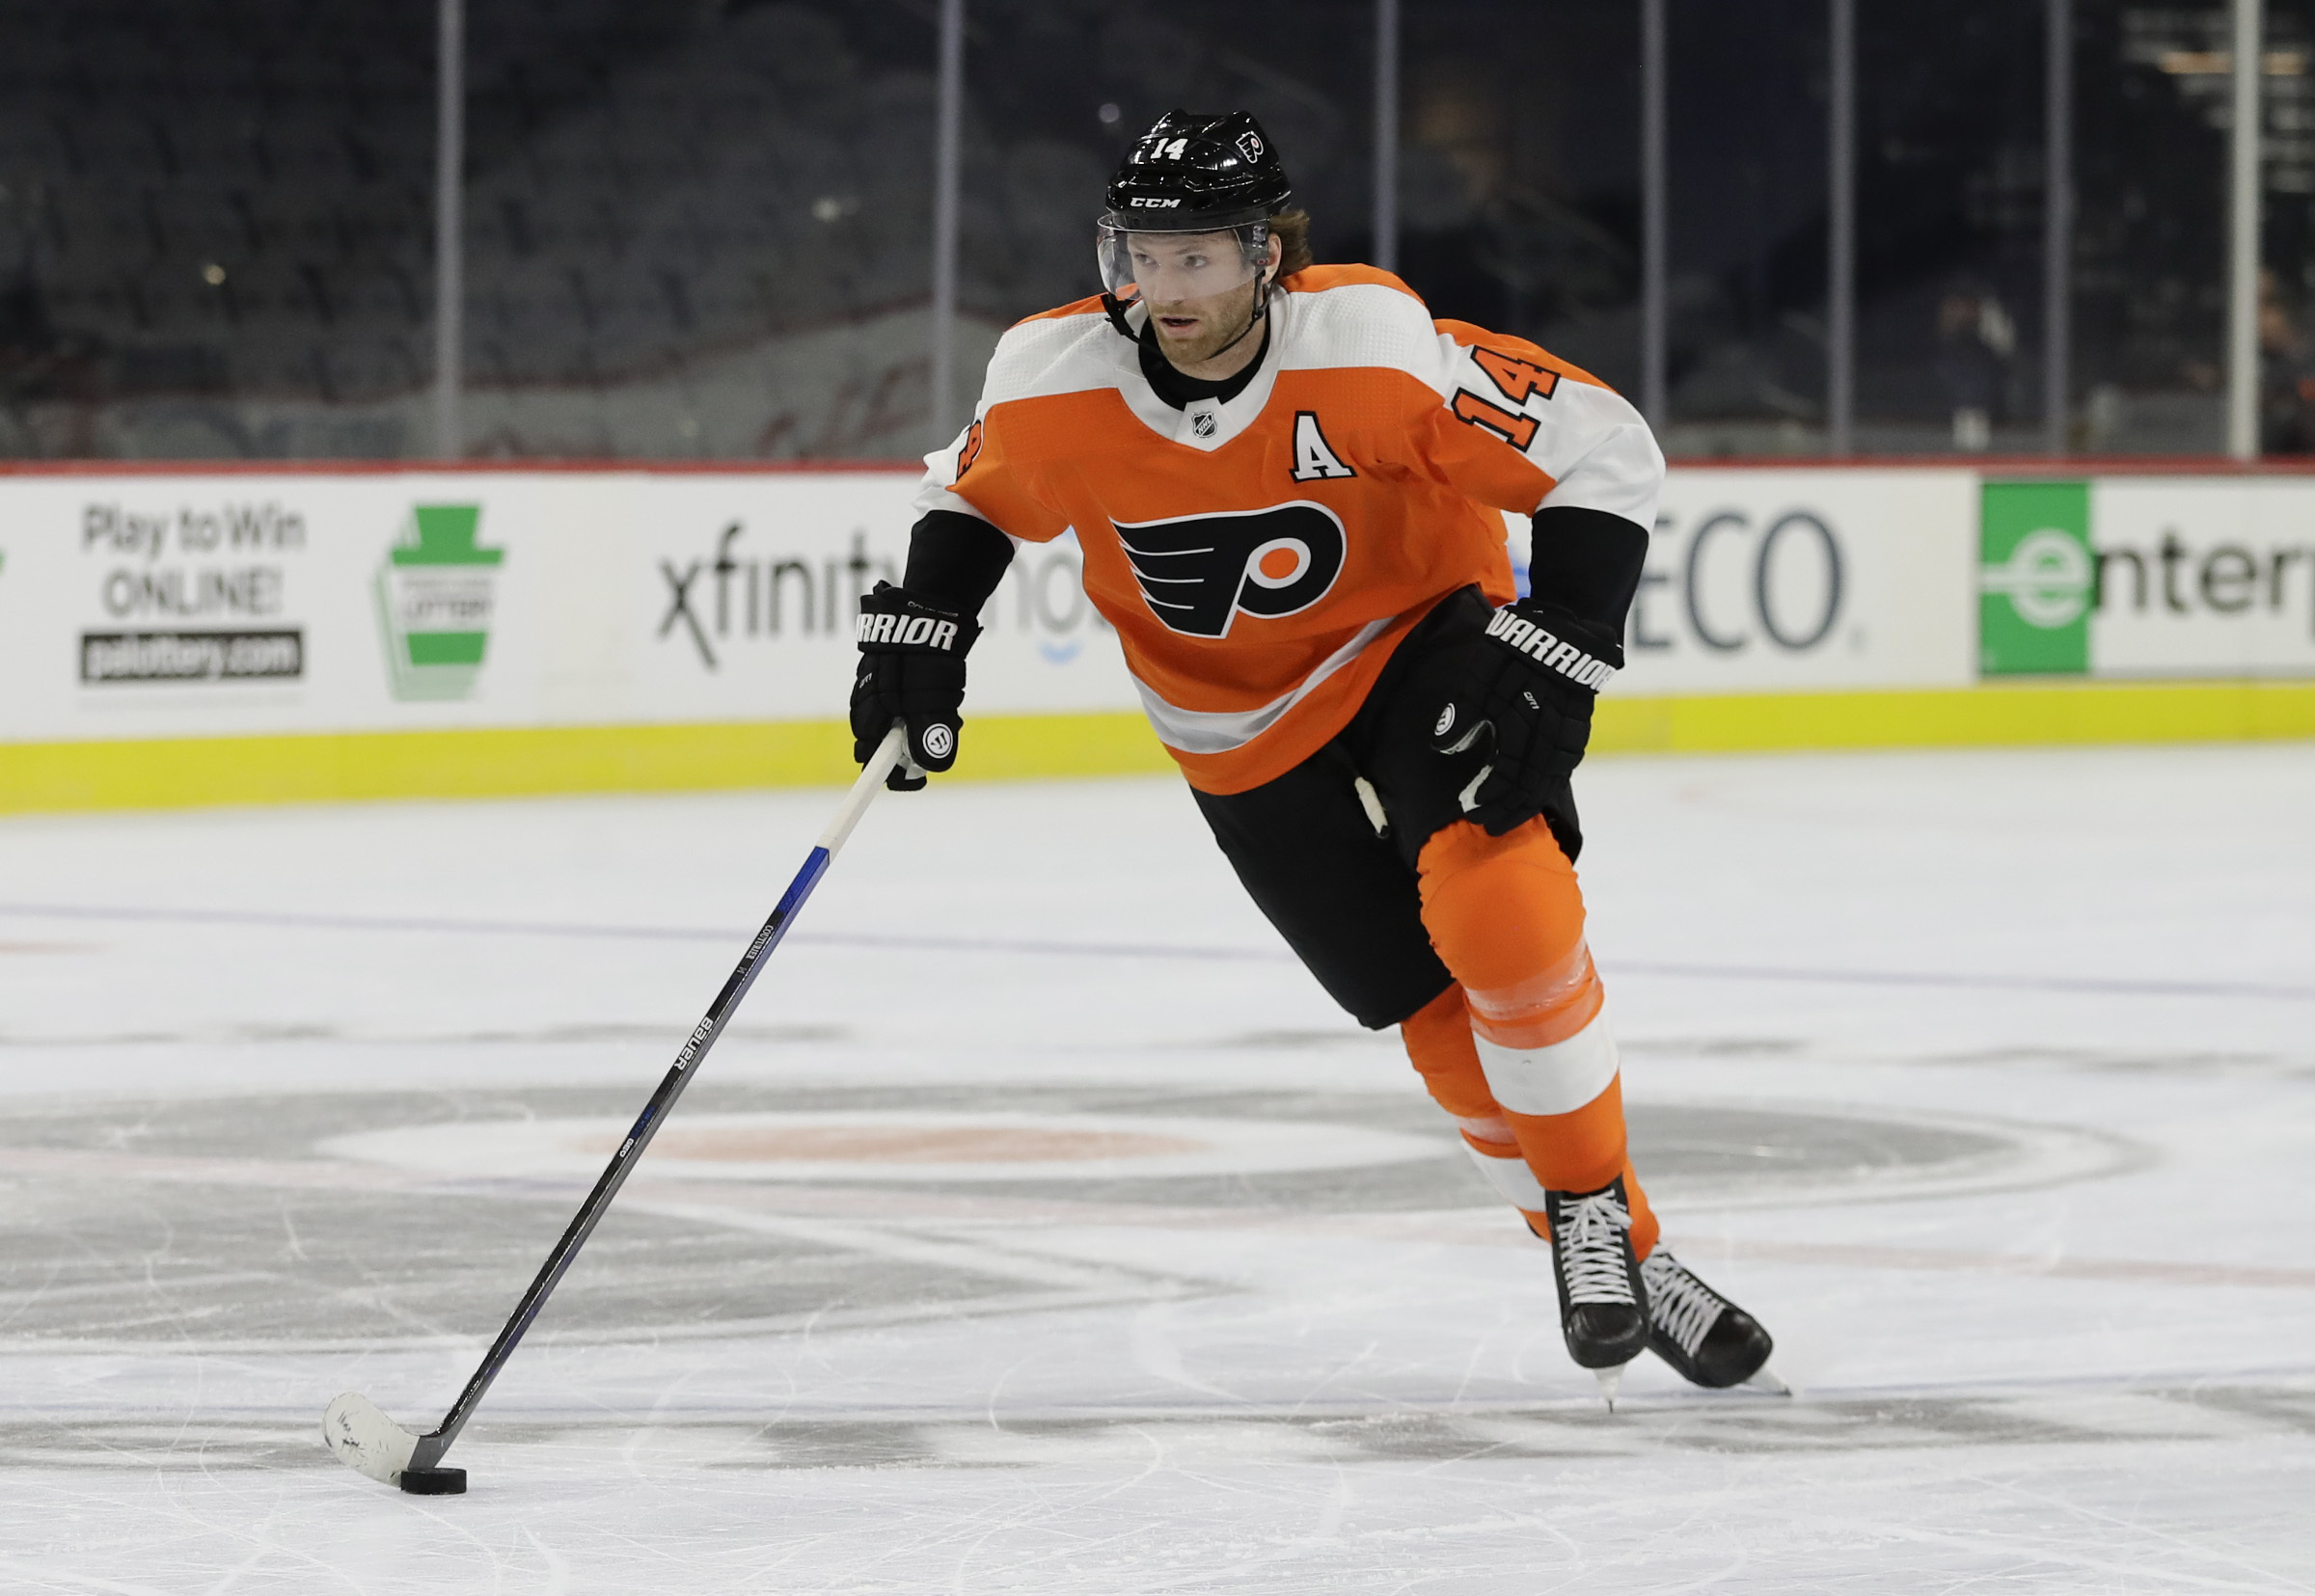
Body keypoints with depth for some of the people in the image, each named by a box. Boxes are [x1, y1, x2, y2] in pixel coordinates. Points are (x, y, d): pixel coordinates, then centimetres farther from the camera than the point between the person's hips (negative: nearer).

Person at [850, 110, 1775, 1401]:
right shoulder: (1056, 386, -18)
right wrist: (920, 634, -7)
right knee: (1447, 1022, -2)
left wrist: (1553, 659, -26)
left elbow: (1605, 454, -22)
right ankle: (1619, 1259, 13)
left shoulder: (1375, 350, -28)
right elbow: (976, 496, 6)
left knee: (1500, 911, -28)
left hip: (1427, 642, -3)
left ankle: (1595, 1206, -9)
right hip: (1247, 737, 3)